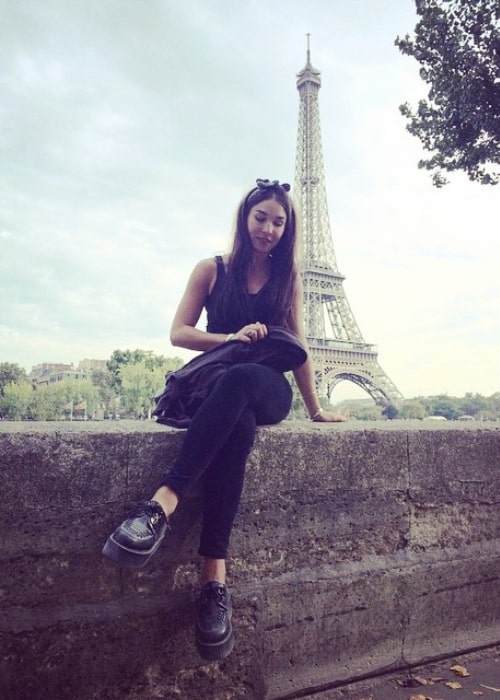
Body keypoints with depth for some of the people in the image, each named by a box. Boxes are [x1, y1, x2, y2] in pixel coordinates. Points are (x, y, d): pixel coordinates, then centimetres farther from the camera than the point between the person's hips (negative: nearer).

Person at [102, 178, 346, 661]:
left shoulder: (288, 280, 15)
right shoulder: (213, 270, 10)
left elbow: (297, 348, 16)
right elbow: (179, 333, 3)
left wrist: (314, 409, 15)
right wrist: (232, 337, -14)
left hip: (268, 391, 1)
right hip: (217, 385, 0)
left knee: (239, 378, -38)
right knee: (238, 423, -38)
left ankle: (164, 502, -47)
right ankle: (215, 576, -44)